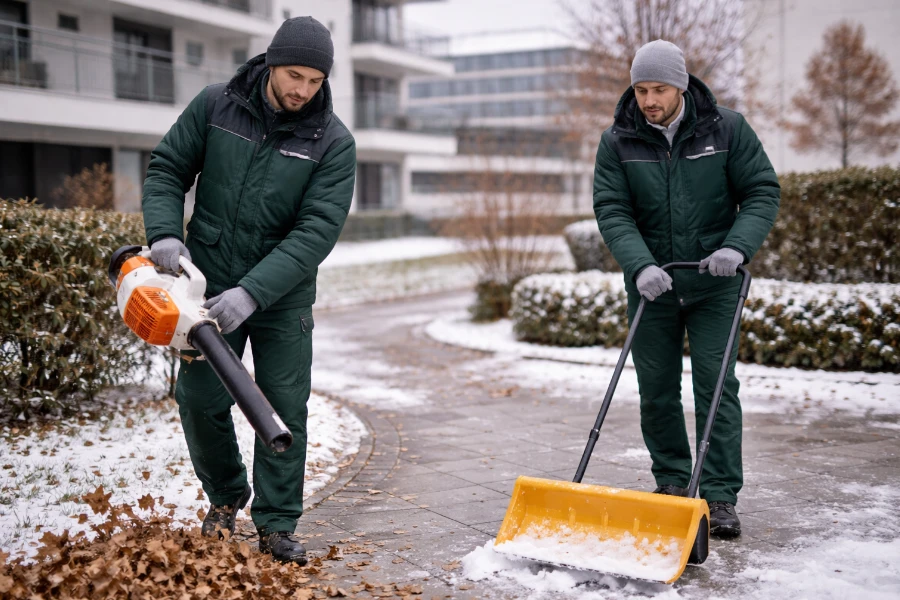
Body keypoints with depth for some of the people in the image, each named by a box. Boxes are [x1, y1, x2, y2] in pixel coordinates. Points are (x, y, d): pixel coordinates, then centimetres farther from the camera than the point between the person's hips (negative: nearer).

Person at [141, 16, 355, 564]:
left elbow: (317, 230, -20)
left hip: (282, 297, -1)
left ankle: (277, 527, 16)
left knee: (285, 410, 2)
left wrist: (252, 292, -28)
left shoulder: (334, 142, -13)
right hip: (207, 286, 2)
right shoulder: (215, 106, -6)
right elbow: (167, 170, 3)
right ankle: (226, 497, 31)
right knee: (201, 401, 6)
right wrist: (165, 232, -17)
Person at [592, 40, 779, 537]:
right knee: (657, 391, 8)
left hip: (713, 283, -2)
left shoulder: (727, 129, -6)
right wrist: (641, 266, -25)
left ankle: (721, 497, 1)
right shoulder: (617, 142, -4)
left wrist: (737, 247, -21)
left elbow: (762, 192, -4)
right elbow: (611, 211, -9)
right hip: (651, 285, 2)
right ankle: (672, 482, 25)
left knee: (716, 386, -5)